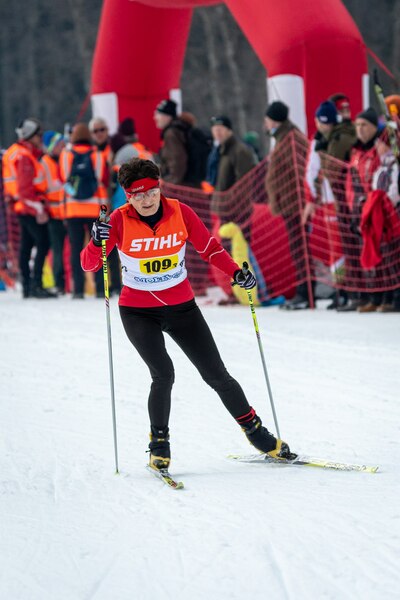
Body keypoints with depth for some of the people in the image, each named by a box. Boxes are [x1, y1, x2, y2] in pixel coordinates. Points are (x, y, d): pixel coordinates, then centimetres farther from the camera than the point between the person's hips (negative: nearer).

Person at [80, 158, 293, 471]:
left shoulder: (180, 212, -11)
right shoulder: (120, 221, -15)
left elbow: (209, 247, 0)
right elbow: (89, 264, -16)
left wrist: (236, 272, -16)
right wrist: (98, 242, -37)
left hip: (181, 307, 2)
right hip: (138, 312, -2)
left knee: (217, 375, 3)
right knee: (164, 374, -22)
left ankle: (254, 428, 24)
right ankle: (159, 444, -3)